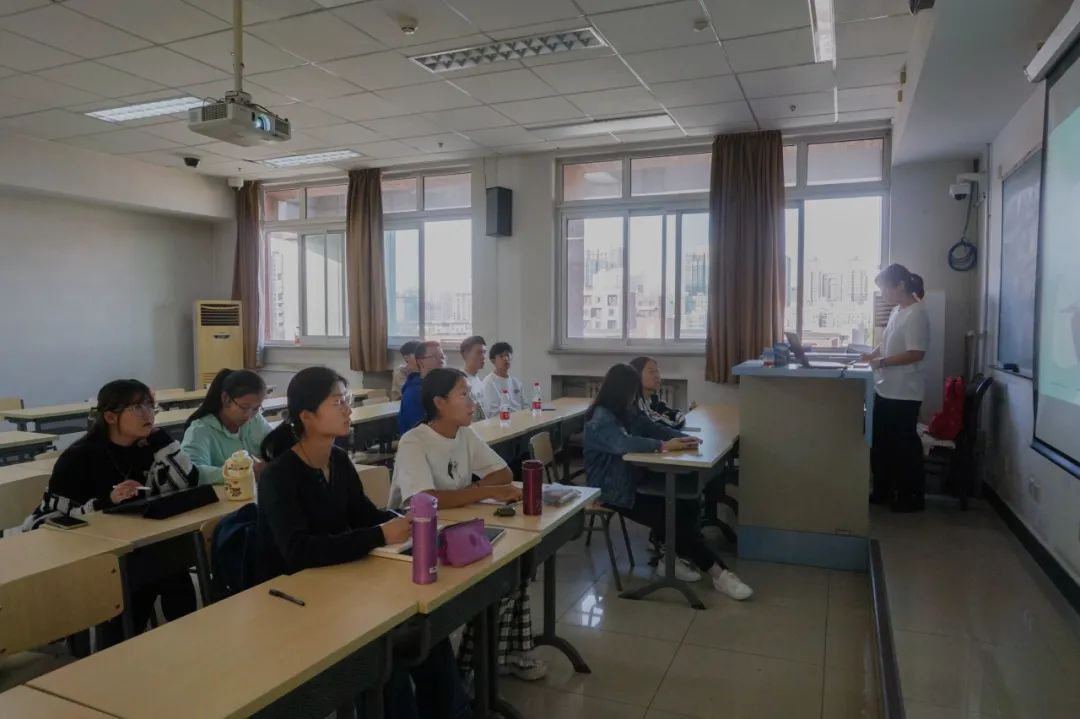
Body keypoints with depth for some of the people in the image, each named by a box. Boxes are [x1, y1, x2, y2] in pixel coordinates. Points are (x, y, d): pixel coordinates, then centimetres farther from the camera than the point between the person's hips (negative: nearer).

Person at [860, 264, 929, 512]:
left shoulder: (916, 314, -17)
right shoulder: (897, 311, 11)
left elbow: (916, 353, -23)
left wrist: (881, 362, -22)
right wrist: (871, 355, 7)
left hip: (904, 393, -9)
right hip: (885, 390, 9)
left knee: (905, 444, 3)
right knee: (881, 442, 14)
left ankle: (912, 496, 16)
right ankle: (883, 491, 26)